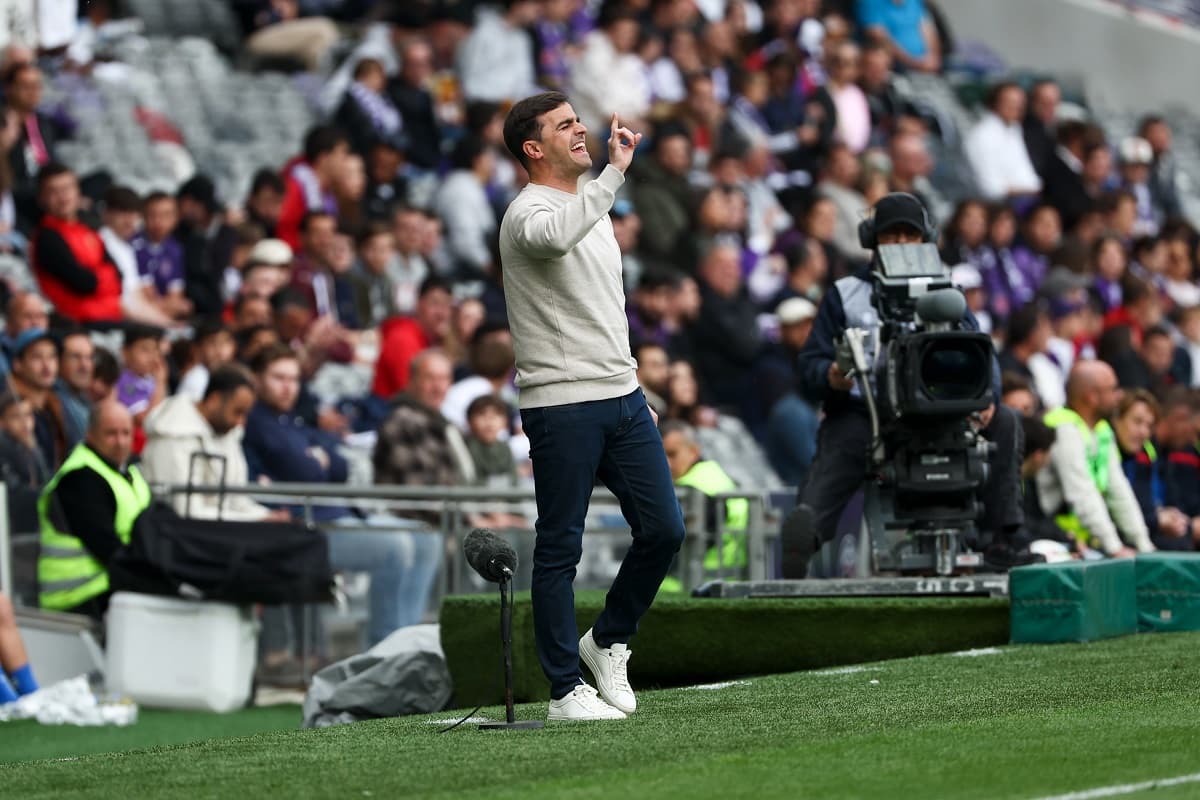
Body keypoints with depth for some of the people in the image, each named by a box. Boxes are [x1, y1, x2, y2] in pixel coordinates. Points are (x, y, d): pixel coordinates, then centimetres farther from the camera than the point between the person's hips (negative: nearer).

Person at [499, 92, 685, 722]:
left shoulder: (594, 209, 18)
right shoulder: (529, 212, -10)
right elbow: (554, 238, -37)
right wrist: (615, 171, -34)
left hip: (621, 395, 8)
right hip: (560, 406, -8)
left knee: (664, 529, 3)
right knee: (560, 550, -1)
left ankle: (608, 642, 23)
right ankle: (565, 689, 5)